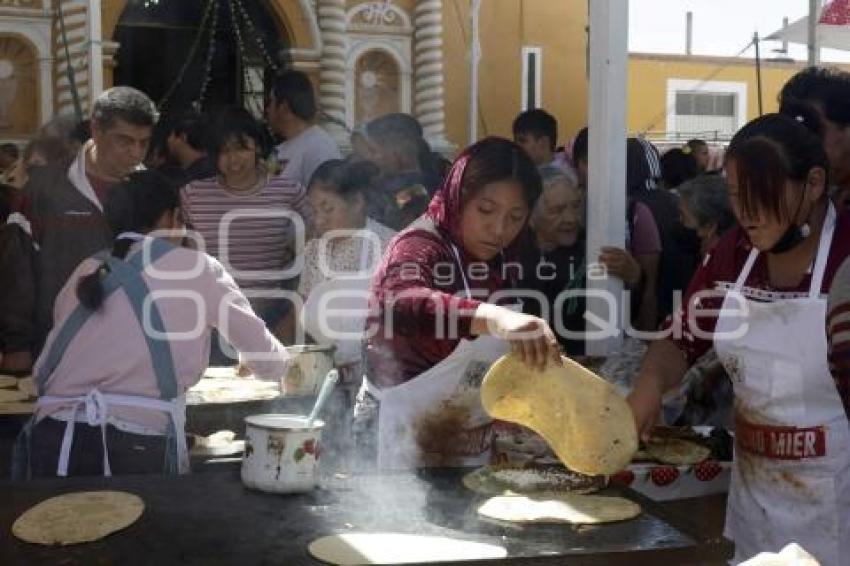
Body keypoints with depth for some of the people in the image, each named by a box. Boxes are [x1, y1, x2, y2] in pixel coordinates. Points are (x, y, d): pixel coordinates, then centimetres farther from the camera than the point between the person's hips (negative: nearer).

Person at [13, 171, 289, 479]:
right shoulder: (197, 268, 9)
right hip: (138, 443, -4)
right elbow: (267, 362, 15)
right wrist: (282, 364, 39)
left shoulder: (86, 272, 18)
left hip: (54, 440, 4)